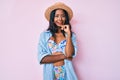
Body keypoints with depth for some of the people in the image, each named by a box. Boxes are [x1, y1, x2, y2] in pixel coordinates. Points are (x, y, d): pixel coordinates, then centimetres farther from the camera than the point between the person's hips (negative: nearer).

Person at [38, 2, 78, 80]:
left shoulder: (71, 35, -2)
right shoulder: (44, 35, -3)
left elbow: (69, 54, -16)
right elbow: (42, 58, -11)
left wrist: (68, 34, -16)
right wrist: (64, 56, -12)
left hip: (67, 73, 0)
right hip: (50, 73, 0)